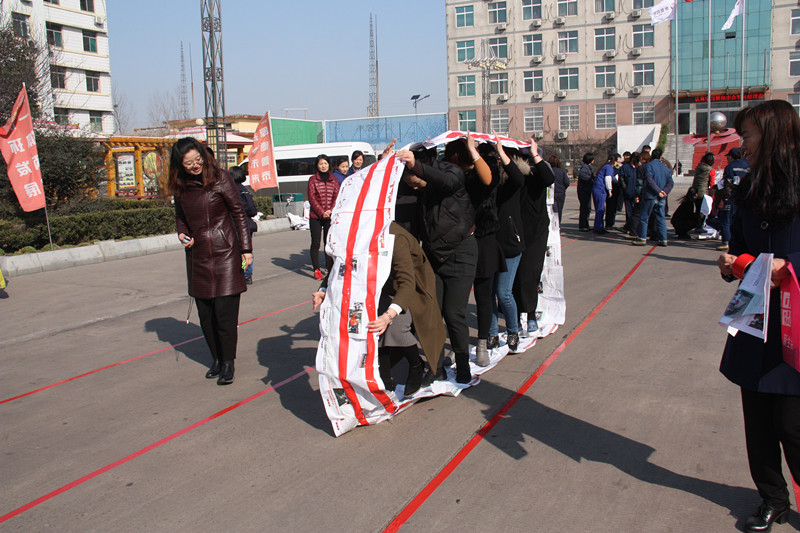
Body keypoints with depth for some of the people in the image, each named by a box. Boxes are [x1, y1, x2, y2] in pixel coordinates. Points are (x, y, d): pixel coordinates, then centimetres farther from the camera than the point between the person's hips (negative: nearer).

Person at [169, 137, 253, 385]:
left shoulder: (220, 178, -5)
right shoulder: (180, 186, 7)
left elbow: (239, 213, -2)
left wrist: (246, 248, -5)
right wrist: (182, 233, 1)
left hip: (225, 252, -4)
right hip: (197, 255, 5)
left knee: (225, 311, -5)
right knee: (205, 313, 8)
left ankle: (228, 363, 6)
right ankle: (216, 358, 23)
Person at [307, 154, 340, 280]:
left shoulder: (334, 180, 10)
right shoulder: (313, 180, 3)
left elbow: (337, 197, 6)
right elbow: (312, 199, -3)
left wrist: (330, 210, -10)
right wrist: (321, 212, -12)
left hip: (330, 217, 2)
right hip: (315, 216, -2)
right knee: (315, 243, -2)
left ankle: (329, 268, 14)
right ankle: (316, 270, 3)